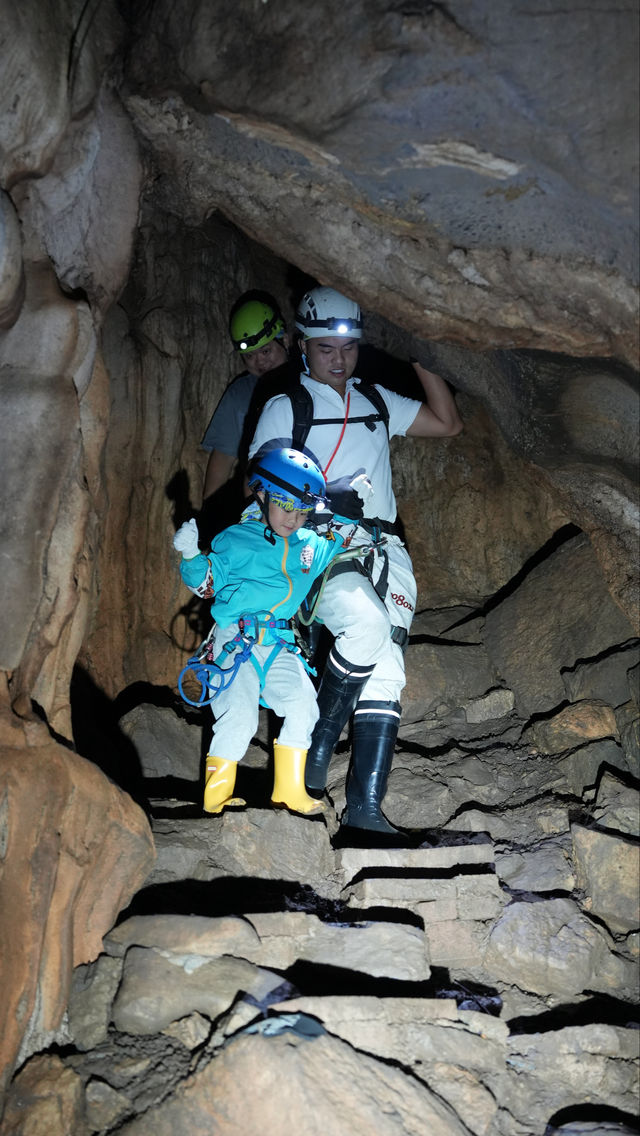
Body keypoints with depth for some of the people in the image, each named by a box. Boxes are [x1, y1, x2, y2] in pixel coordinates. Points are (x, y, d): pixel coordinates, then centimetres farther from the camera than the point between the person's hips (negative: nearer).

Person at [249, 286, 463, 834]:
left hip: (383, 547, 5)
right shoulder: (284, 407, 8)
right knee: (367, 624, -33)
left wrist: (418, 358, 15)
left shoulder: (377, 402, 21)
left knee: (385, 672, -9)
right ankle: (317, 743, -14)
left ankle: (365, 804, -8)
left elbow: (448, 423, 21)